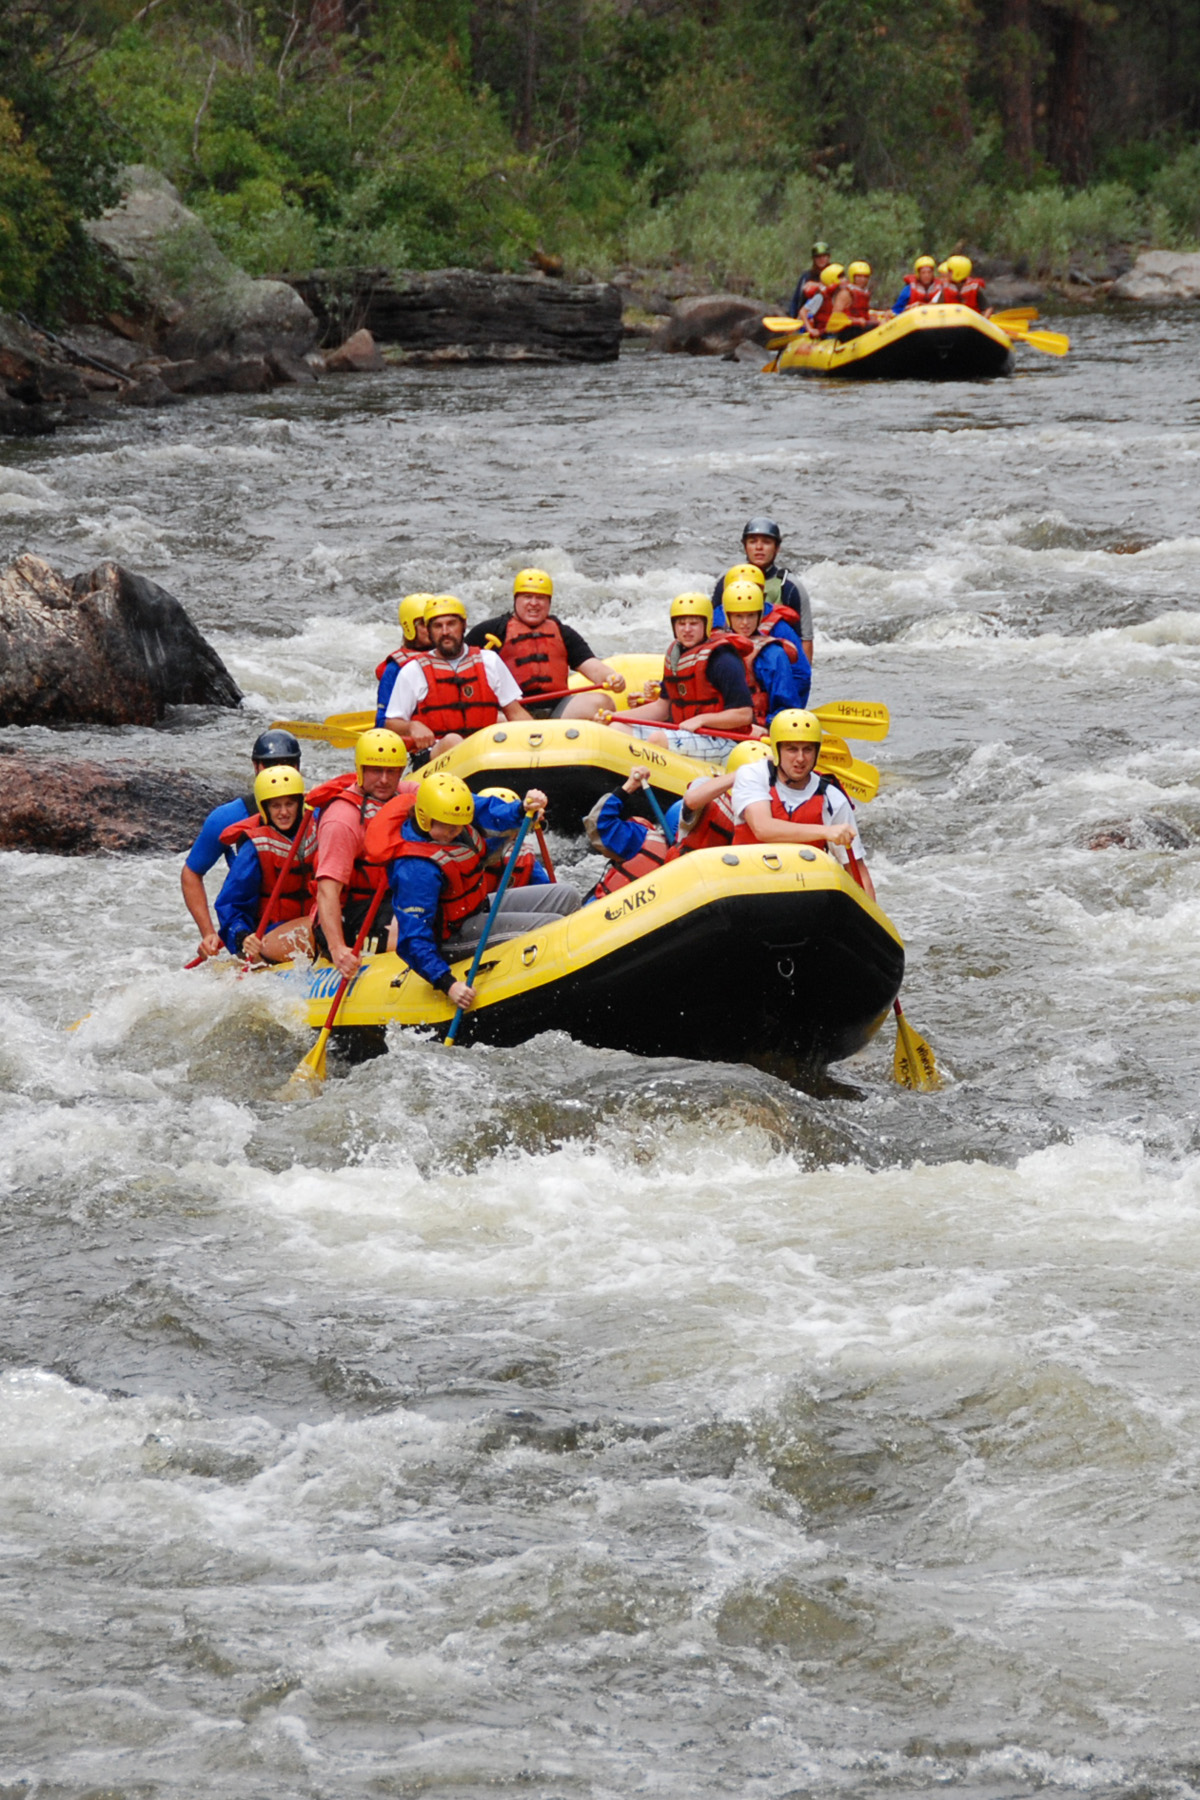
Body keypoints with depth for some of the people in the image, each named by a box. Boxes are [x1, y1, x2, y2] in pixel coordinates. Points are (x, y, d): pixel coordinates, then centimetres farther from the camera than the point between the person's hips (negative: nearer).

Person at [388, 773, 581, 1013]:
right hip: (456, 934, -9)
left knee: (565, 896, 9)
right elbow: (415, 939, -33)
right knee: (555, 926, -15)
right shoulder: (417, 869, -33)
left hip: (481, 905, 9)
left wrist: (523, 808, -33)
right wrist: (448, 984, -39)